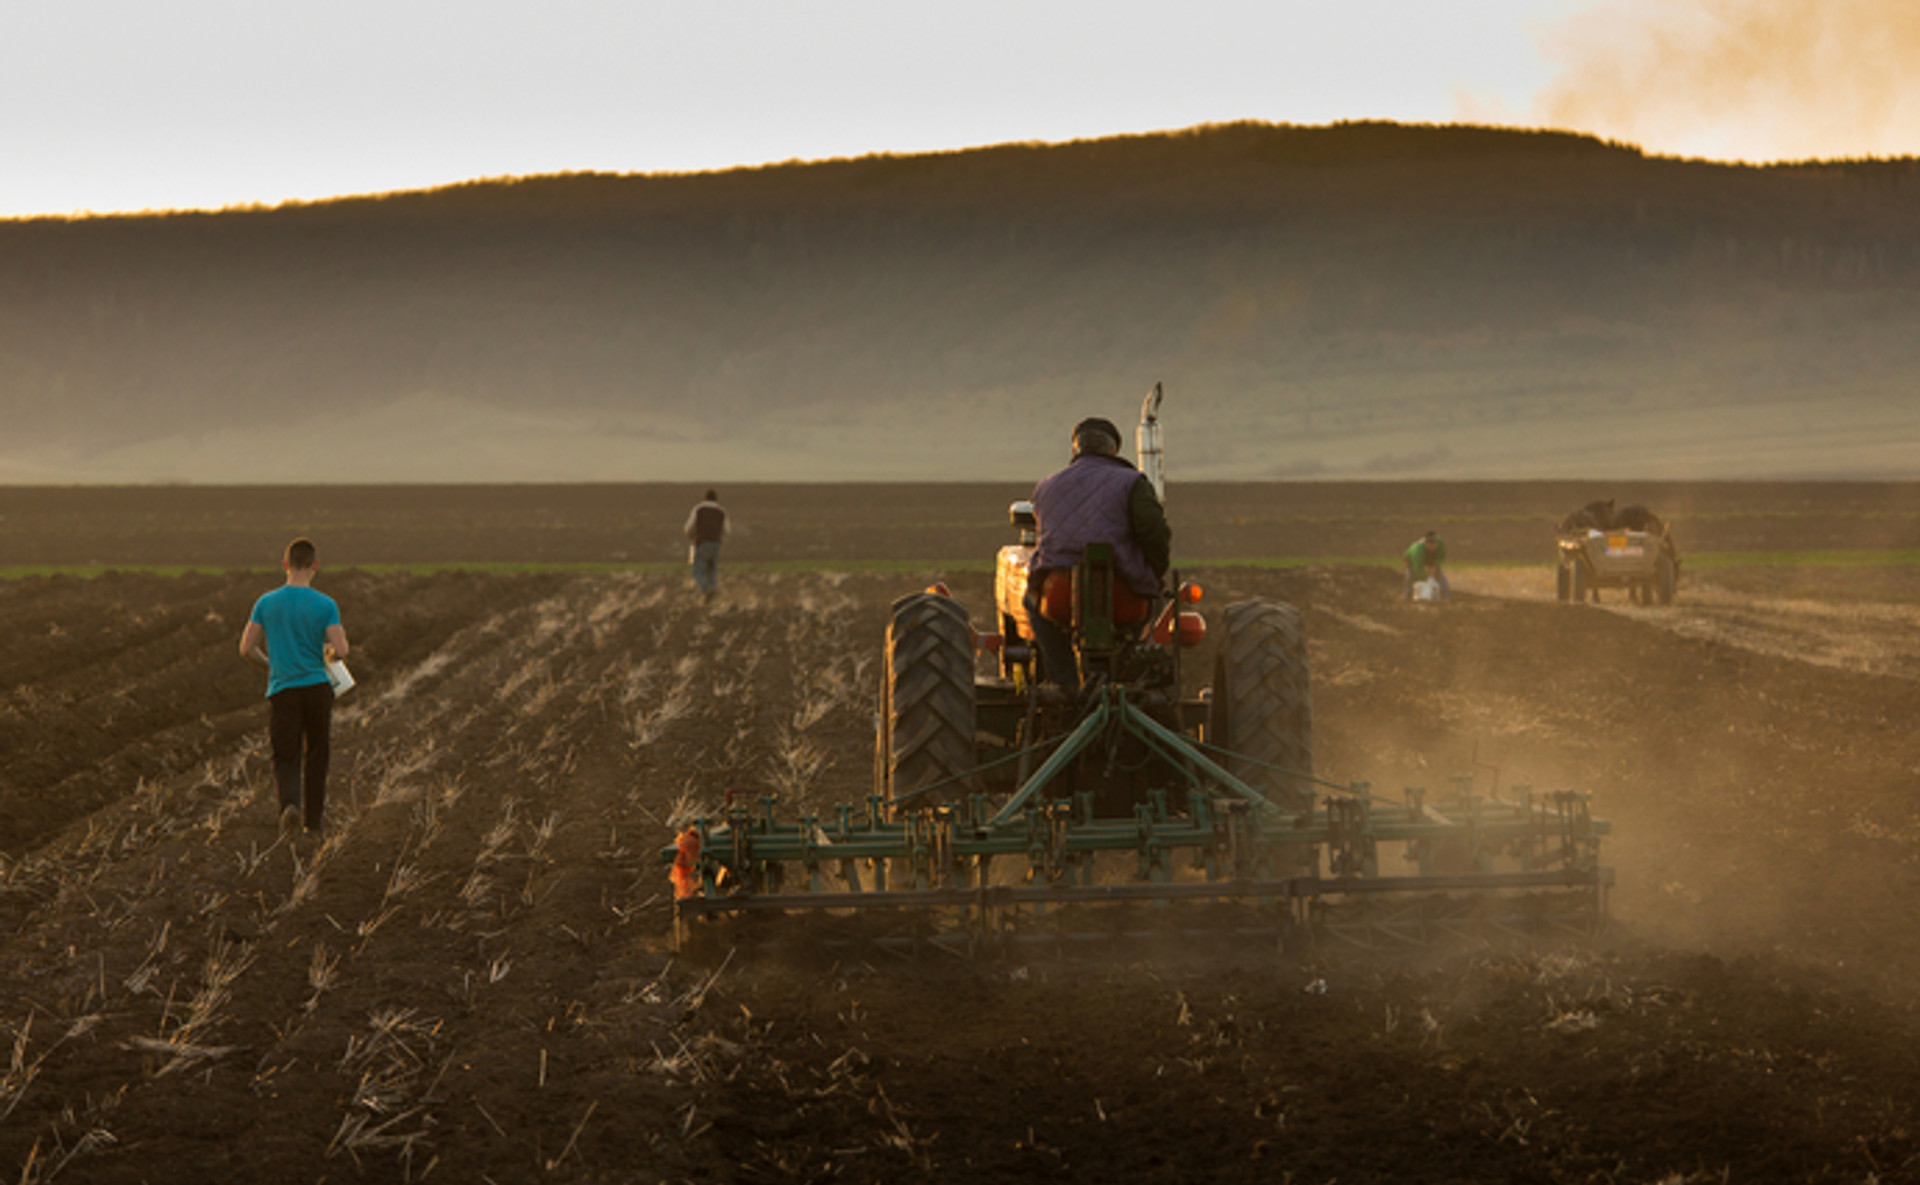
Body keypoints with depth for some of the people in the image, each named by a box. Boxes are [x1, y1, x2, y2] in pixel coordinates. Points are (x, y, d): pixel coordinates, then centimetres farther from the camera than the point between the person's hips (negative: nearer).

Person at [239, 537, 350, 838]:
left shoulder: (266, 604, 0)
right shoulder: (325, 605, -7)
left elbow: (246, 649, 1)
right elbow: (340, 651, -12)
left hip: (282, 689, 1)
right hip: (317, 687, -1)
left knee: (285, 757, 5)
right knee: (317, 756, 14)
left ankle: (290, 804, -24)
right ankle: (313, 823, 20)